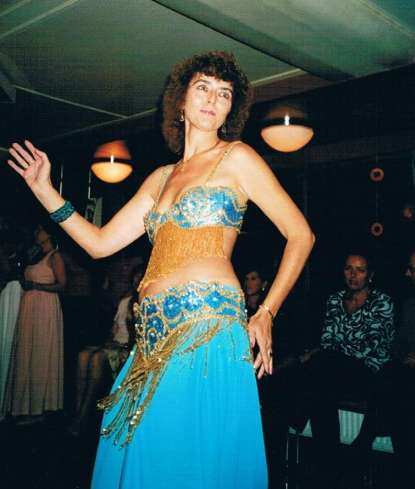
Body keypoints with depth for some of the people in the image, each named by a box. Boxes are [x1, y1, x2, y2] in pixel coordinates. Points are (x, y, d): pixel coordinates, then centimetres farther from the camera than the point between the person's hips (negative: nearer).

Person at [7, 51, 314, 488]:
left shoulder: (236, 158, 4)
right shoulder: (161, 178, 19)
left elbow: (300, 235, 2)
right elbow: (100, 242, 17)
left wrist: (265, 314, -4)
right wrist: (43, 189, 15)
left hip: (208, 326, -6)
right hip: (155, 336, 6)